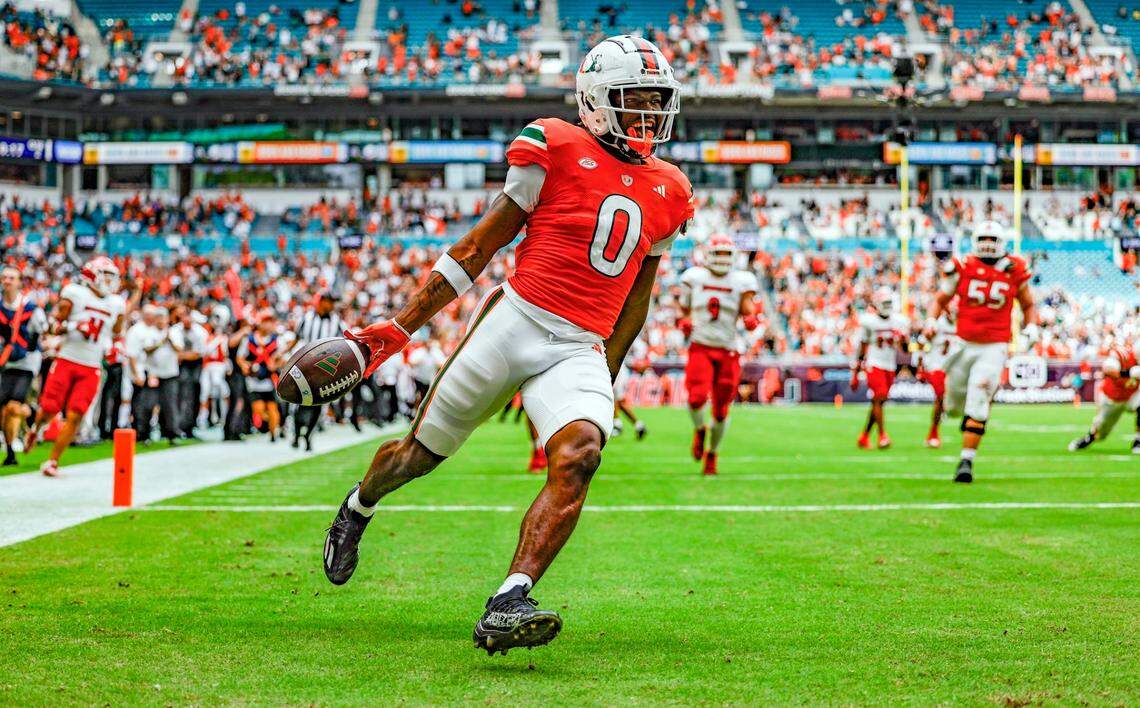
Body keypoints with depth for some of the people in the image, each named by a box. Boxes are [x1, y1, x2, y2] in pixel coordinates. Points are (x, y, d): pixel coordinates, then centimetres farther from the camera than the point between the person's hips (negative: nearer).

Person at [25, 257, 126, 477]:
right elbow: (55, 326, -3)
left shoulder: (116, 304, 11)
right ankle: (35, 429, 30)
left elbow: (115, 335, 24)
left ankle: (52, 462, 2)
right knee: (49, 408, -6)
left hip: (91, 369, 3)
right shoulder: (75, 294, -4)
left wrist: (111, 347, 5)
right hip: (66, 361, -3)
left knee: (75, 417, -7)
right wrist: (75, 327, -19)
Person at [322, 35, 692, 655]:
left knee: (578, 458, -26)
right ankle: (356, 510, 45)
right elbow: (478, 247, 1)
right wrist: (401, 325, -1)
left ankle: (506, 607, -32)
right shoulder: (556, 149, -2)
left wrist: (605, 378, 24)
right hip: (517, 319, -3)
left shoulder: (668, 192, 13)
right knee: (421, 452, 11)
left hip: (581, 350, 3)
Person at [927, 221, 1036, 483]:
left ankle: (966, 462, -6)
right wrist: (931, 320, -9)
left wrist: (1031, 328, -2)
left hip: (994, 348, -2)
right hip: (965, 344, 2)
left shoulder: (1014, 271, -1)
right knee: (954, 408, 12)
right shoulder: (961, 268, -2)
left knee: (976, 407, -14)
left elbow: (1028, 305, 14)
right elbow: (941, 299, 8)